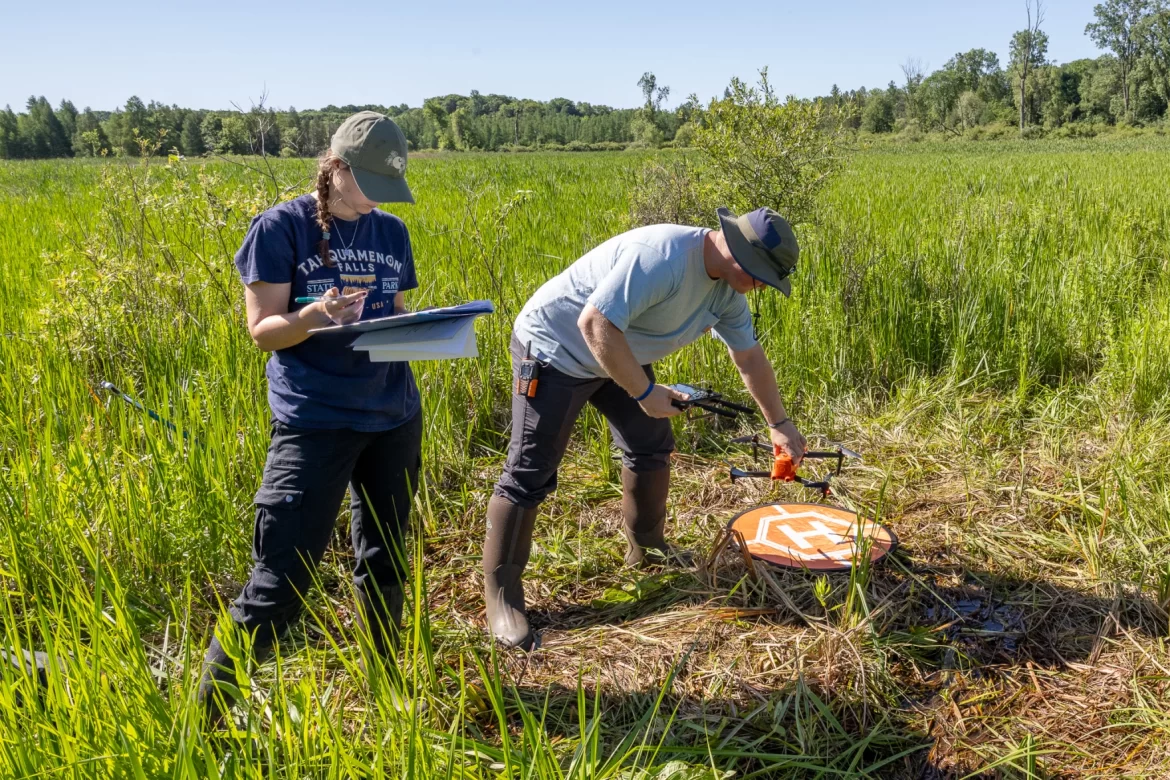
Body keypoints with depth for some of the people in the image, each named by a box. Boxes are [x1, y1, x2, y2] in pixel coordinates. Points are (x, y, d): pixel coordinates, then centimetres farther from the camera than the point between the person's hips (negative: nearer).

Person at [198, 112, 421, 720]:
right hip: (312, 420, -5)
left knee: (385, 558, 16)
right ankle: (208, 710, 10)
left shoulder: (391, 232, 10)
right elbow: (262, 329, -6)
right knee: (283, 573, -8)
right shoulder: (281, 227, -4)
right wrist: (315, 315, -26)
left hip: (393, 416, 6)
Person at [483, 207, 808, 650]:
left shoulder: (727, 289, -2)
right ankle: (501, 594, 4)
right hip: (555, 351, -9)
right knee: (530, 476, -7)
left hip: (620, 356, 9)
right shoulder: (662, 258, -32)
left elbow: (749, 356, 11)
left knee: (652, 447, 11)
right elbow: (595, 324, -35)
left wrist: (780, 424, 16)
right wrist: (644, 392, -28)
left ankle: (647, 549, 31)